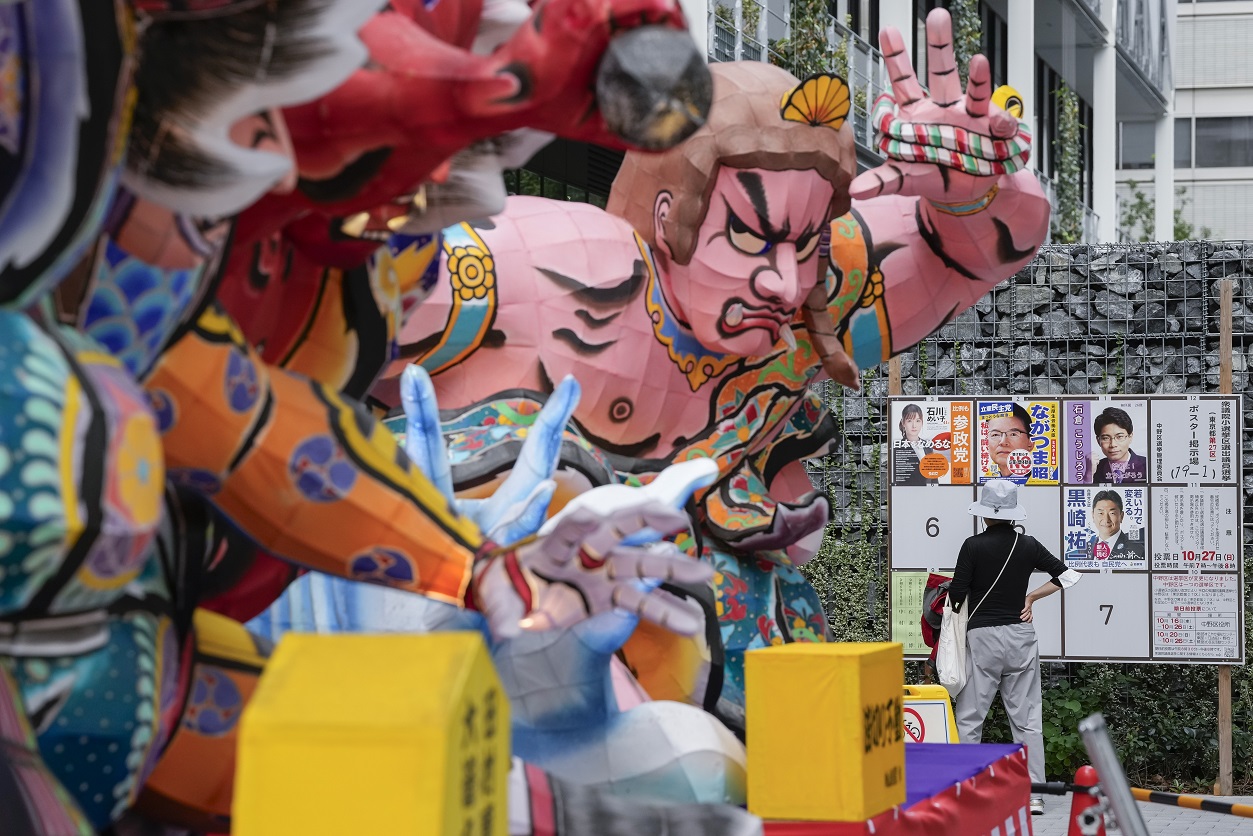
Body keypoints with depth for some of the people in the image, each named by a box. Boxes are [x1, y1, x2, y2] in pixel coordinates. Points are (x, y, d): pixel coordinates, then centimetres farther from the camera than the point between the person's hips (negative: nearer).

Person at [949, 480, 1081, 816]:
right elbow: (1066, 575, 9)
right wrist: (1030, 597, 13)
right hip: (1021, 636, 3)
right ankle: (1033, 794, 5)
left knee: (969, 719, 4)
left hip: (982, 636, -3)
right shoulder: (1028, 545, 3)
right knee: (1027, 719, 6)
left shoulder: (973, 546, -8)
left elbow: (956, 595, -9)